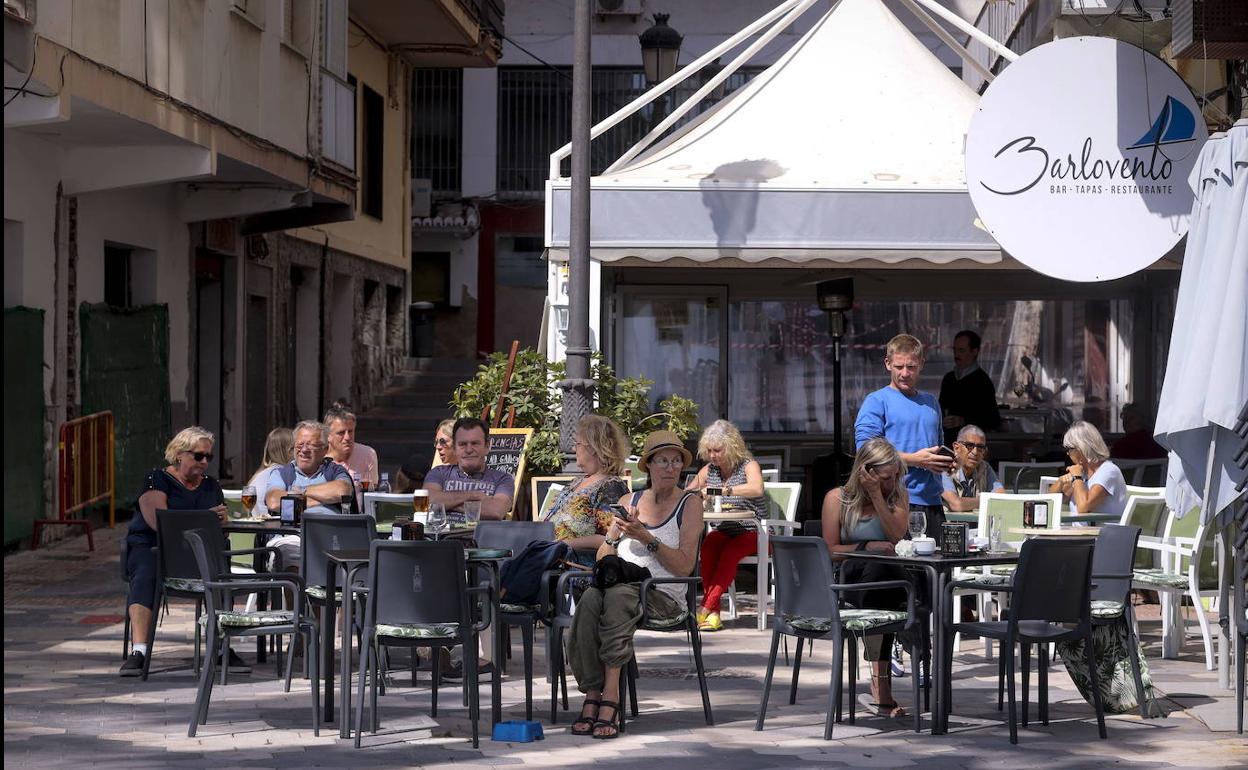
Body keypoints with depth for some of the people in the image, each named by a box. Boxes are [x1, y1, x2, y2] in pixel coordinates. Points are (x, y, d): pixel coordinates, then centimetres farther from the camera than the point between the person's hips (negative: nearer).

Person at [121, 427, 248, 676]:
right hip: (151, 546, -3)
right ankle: (139, 651, -46)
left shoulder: (211, 485, 19)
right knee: (145, 575, -37)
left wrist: (222, 520, -8)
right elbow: (158, 522, -15)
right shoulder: (158, 479, 1)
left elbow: (223, 530, 19)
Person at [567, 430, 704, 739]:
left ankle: (610, 694, -39)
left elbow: (685, 566, -4)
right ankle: (593, 695, -34)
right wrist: (615, 534, -2)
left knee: (618, 596, -37)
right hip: (619, 584, 3)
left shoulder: (689, 504, 6)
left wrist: (646, 538, -12)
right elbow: (602, 561, 19)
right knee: (590, 599, -32)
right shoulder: (629, 502, 19)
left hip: (663, 595, -3)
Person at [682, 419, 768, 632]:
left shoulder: (748, 465, -5)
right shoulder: (710, 469, 10)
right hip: (724, 532, 4)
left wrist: (722, 490, -36)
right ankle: (714, 612, -34)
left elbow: (756, 489, -28)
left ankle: (705, 607, -35)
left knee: (730, 551, -34)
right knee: (708, 546, -30)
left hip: (752, 532, -4)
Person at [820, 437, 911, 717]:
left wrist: (876, 495, -6)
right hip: (848, 582, -2)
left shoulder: (898, 496, 16)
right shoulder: (838, 498, 9)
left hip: (883, 577, 2)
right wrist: (865, 547, -10)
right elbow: (830, 550, 3)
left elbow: (897, 536, -3)